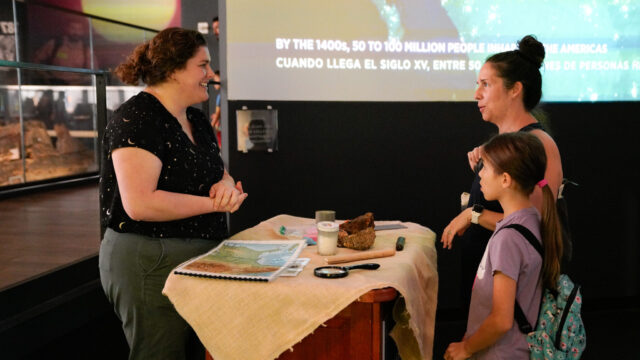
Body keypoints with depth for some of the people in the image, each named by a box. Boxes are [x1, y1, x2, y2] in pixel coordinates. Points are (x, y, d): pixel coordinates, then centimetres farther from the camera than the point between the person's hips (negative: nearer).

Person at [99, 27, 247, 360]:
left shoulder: (196, 120, 11)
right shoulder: (136, 119, -17)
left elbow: (218, 173, 17)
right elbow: (139, 204, -26)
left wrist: (227, 185, -7)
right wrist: (212, 202, -20)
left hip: (197, 257, 9)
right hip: (150, 265, -9)